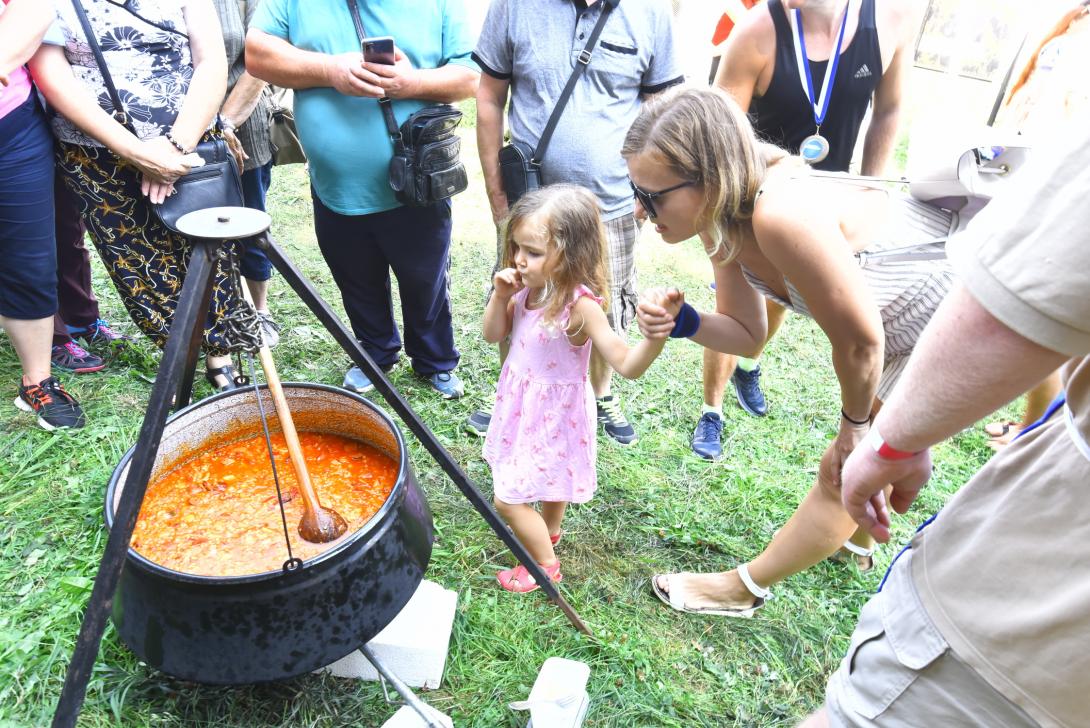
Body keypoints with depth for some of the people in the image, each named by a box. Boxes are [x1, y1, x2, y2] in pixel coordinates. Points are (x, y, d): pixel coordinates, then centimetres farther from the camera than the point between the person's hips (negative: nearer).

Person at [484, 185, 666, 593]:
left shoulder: (580, 304, -30)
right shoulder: (529, 286, -9)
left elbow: (628, 366, -33)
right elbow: (493, 335, 2)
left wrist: (657, 336, -53)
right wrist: (500, 295, -16)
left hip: (551, 413, -7)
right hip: (523, 402, 7)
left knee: (508, 500, 4)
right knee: (550, 475, 30)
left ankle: (546, 566, 29)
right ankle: (549, 532, 58)